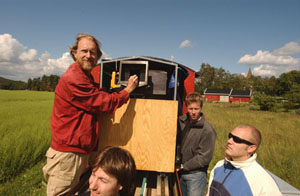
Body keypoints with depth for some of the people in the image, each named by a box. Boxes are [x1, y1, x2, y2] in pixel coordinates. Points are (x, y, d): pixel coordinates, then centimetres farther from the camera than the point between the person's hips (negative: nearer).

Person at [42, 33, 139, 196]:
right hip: (67, 153, -10)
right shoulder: (73, 79, -19)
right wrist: (128, 89, -4)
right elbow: (106, 103, -17)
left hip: (81, 151, 10)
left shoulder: (86, 77, 15)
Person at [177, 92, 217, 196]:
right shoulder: (181, 121, -2)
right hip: (180, 173, 6)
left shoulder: (207, 130, -19)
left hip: (196, 175, -5)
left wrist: (183, 166, -13)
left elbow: (205, 158, -18)